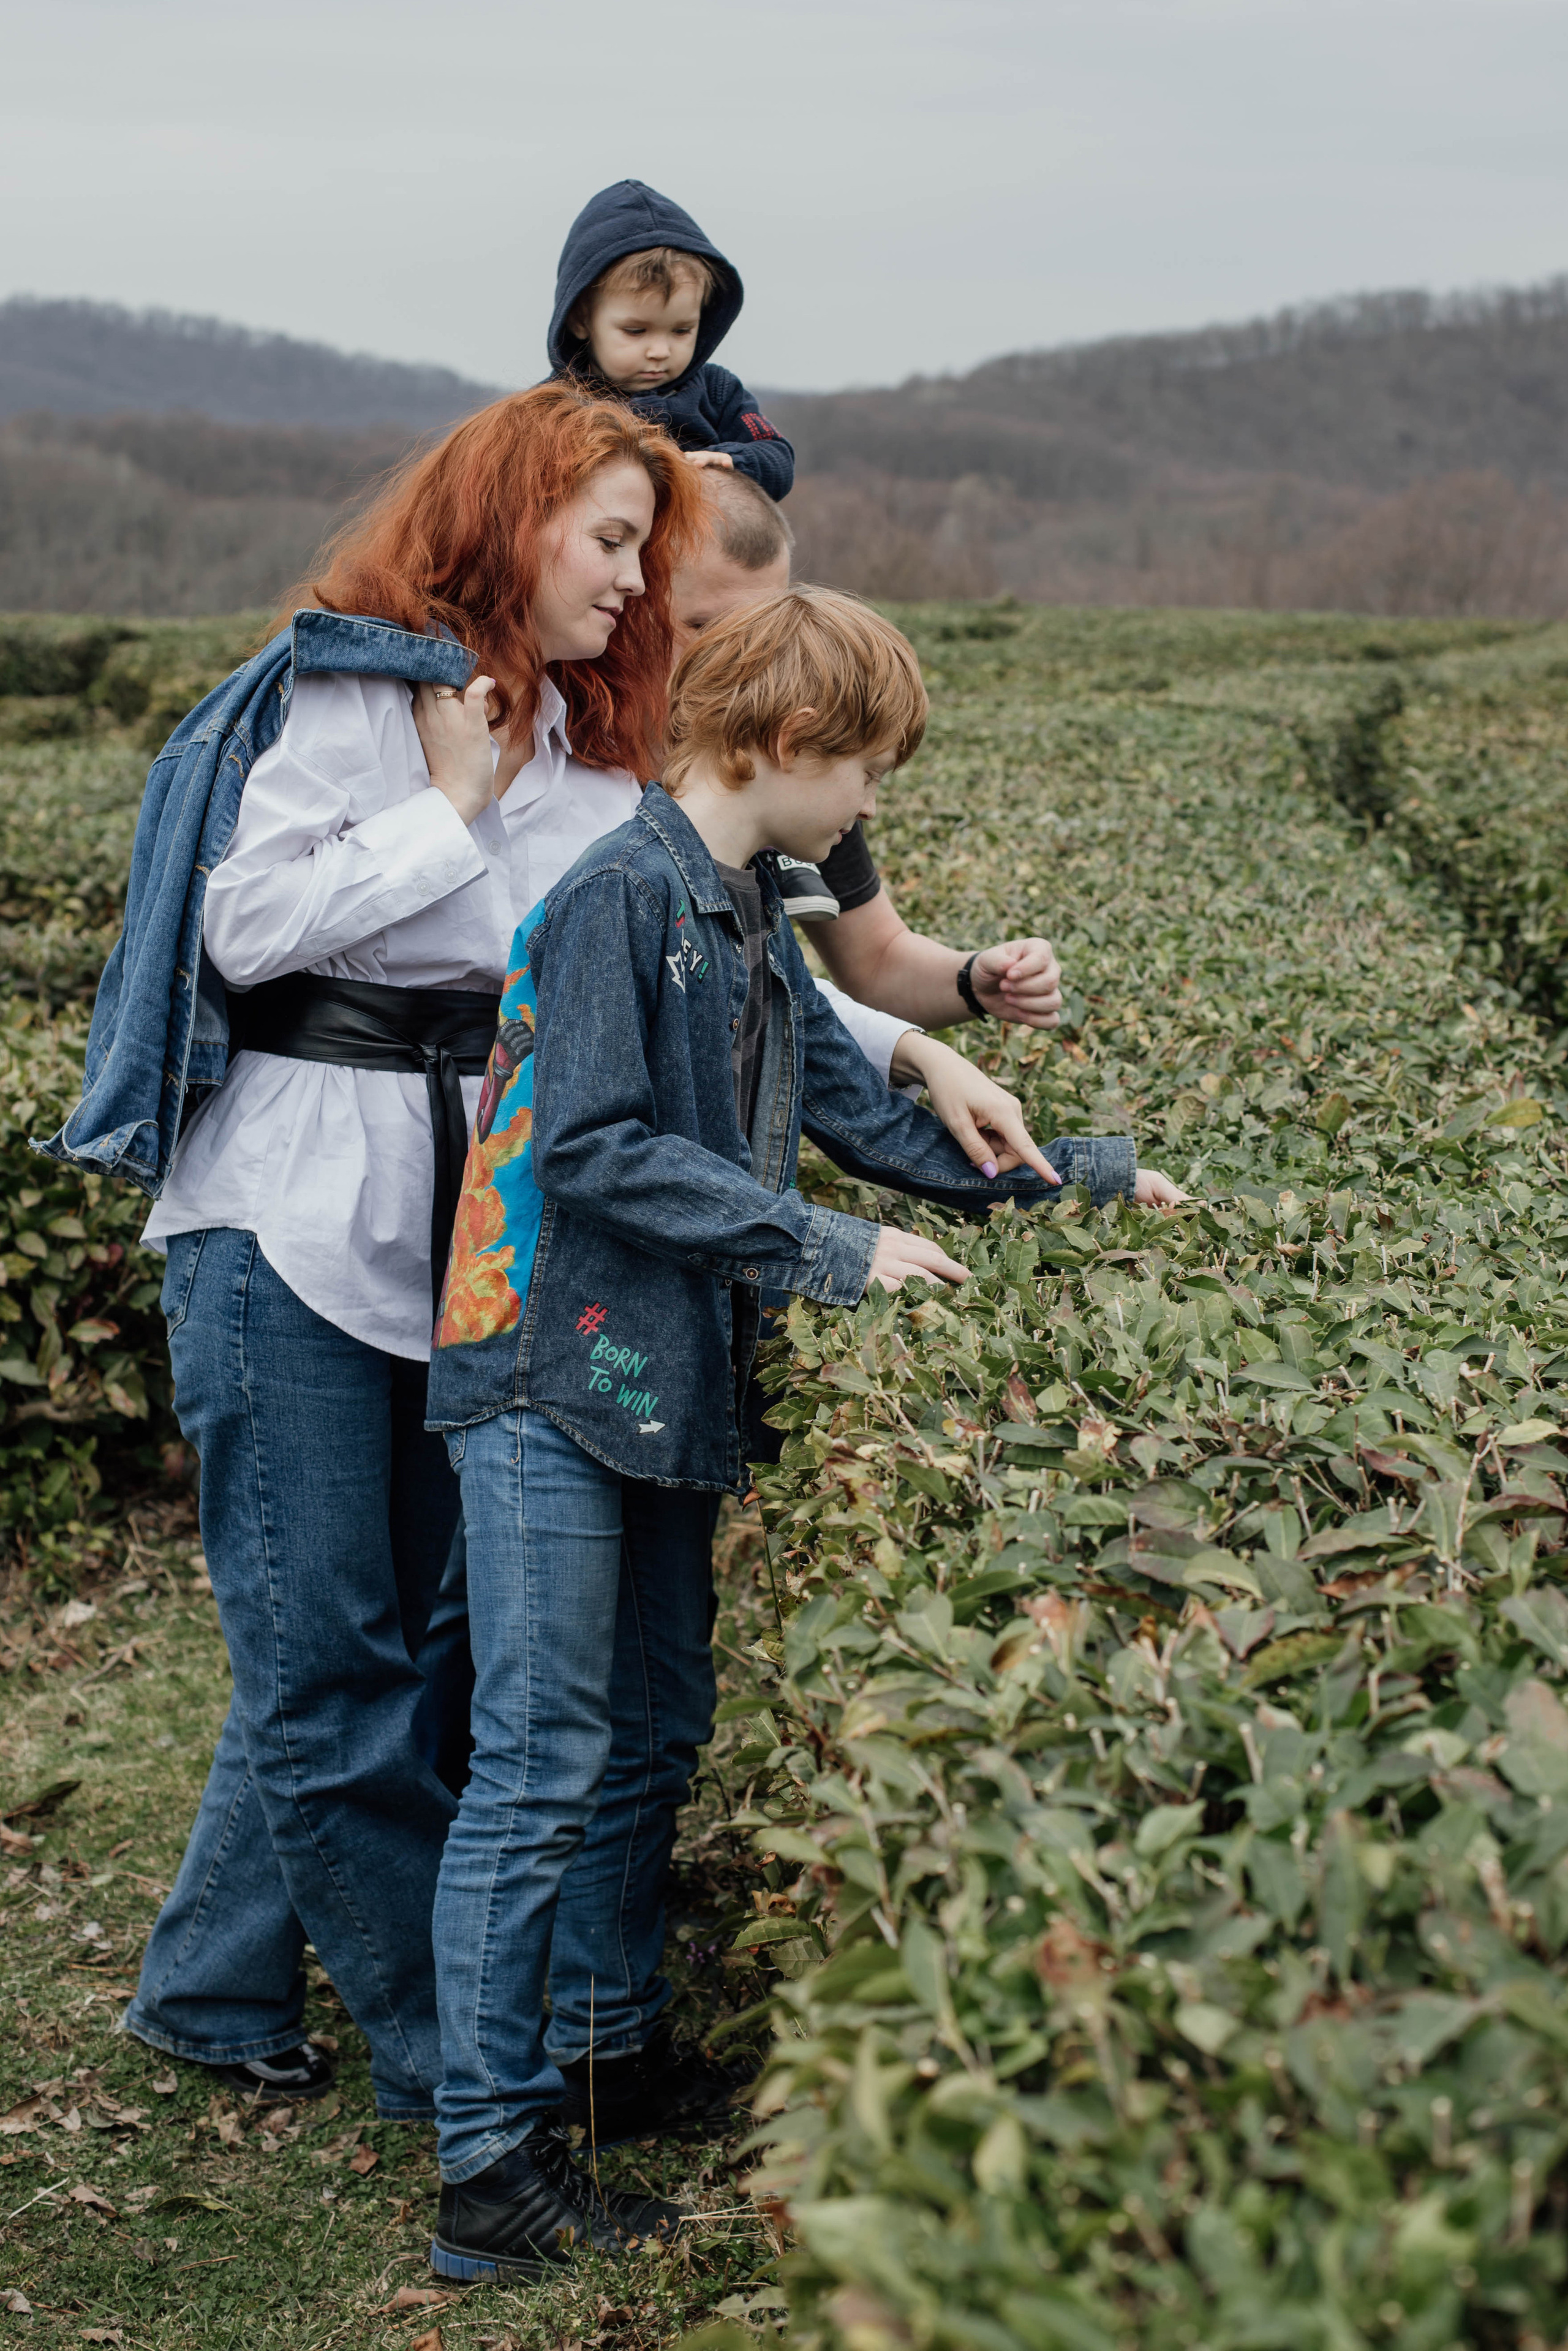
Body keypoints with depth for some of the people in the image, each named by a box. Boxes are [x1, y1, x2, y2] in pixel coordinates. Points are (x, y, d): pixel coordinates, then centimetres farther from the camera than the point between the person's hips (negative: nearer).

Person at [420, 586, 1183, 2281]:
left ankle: (603, 2056, 30)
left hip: (664, 1382, 9)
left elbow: (855, 1110, 21)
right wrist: (830, 1253, -20)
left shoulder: (747, 918, 15)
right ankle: (487, 2170, 0)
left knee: (652, 1739, 16)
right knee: (543, 1767, -7)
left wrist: (1075, 1175, 20)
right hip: (551, 1380, -9)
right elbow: (591, 1146, -21)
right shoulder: (620, 896, -14)